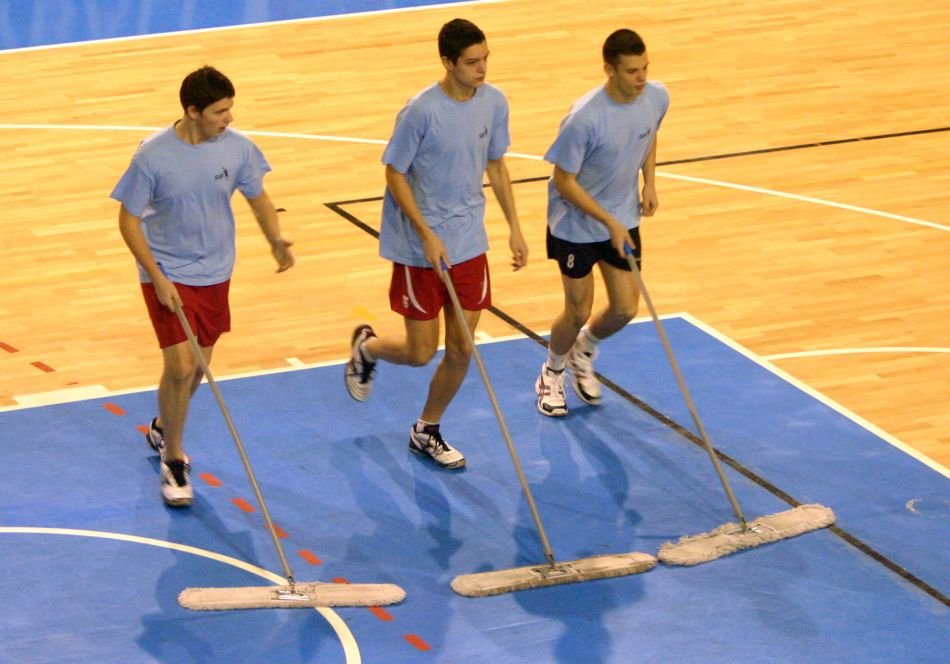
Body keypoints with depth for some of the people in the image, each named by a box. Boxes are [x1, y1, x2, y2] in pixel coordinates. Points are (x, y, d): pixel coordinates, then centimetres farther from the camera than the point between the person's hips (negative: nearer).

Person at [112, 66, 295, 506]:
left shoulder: (236, 148, -9)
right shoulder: (153, 156, -20)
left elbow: (258, 197, 5)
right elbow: (128, 220, -12)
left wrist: (276, 241, -15)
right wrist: (158, 278, -19)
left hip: (215, 274, 4)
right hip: (168, 276, -4)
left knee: (198, 366, 14)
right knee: (181, 366, -13)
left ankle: (163, 429, 43)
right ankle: (173, 462, 6)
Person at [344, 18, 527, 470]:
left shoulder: (493, 103, -4)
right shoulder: (421, 111, -21)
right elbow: (395, 175, -13)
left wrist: (514, 227, 7)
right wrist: (428, 236, -18)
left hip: (469, 243, 5)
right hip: (421, 247, -5)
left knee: (461, 350, 8)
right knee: (421, 352, 2)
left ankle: (426, 432, 29)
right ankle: (366, 346, 36)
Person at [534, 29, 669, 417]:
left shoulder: (657, 98, -13)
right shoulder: (585, 118, -32)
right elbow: (564, 182, -22)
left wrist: (649, 181, -2)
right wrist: (609, 223, -22)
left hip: (623, 220, 5)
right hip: (576, 225, -5)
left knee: (625, 309, 7)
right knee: (579, 312, 6)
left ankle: (583, 352, 40)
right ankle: (552, 372, 37)